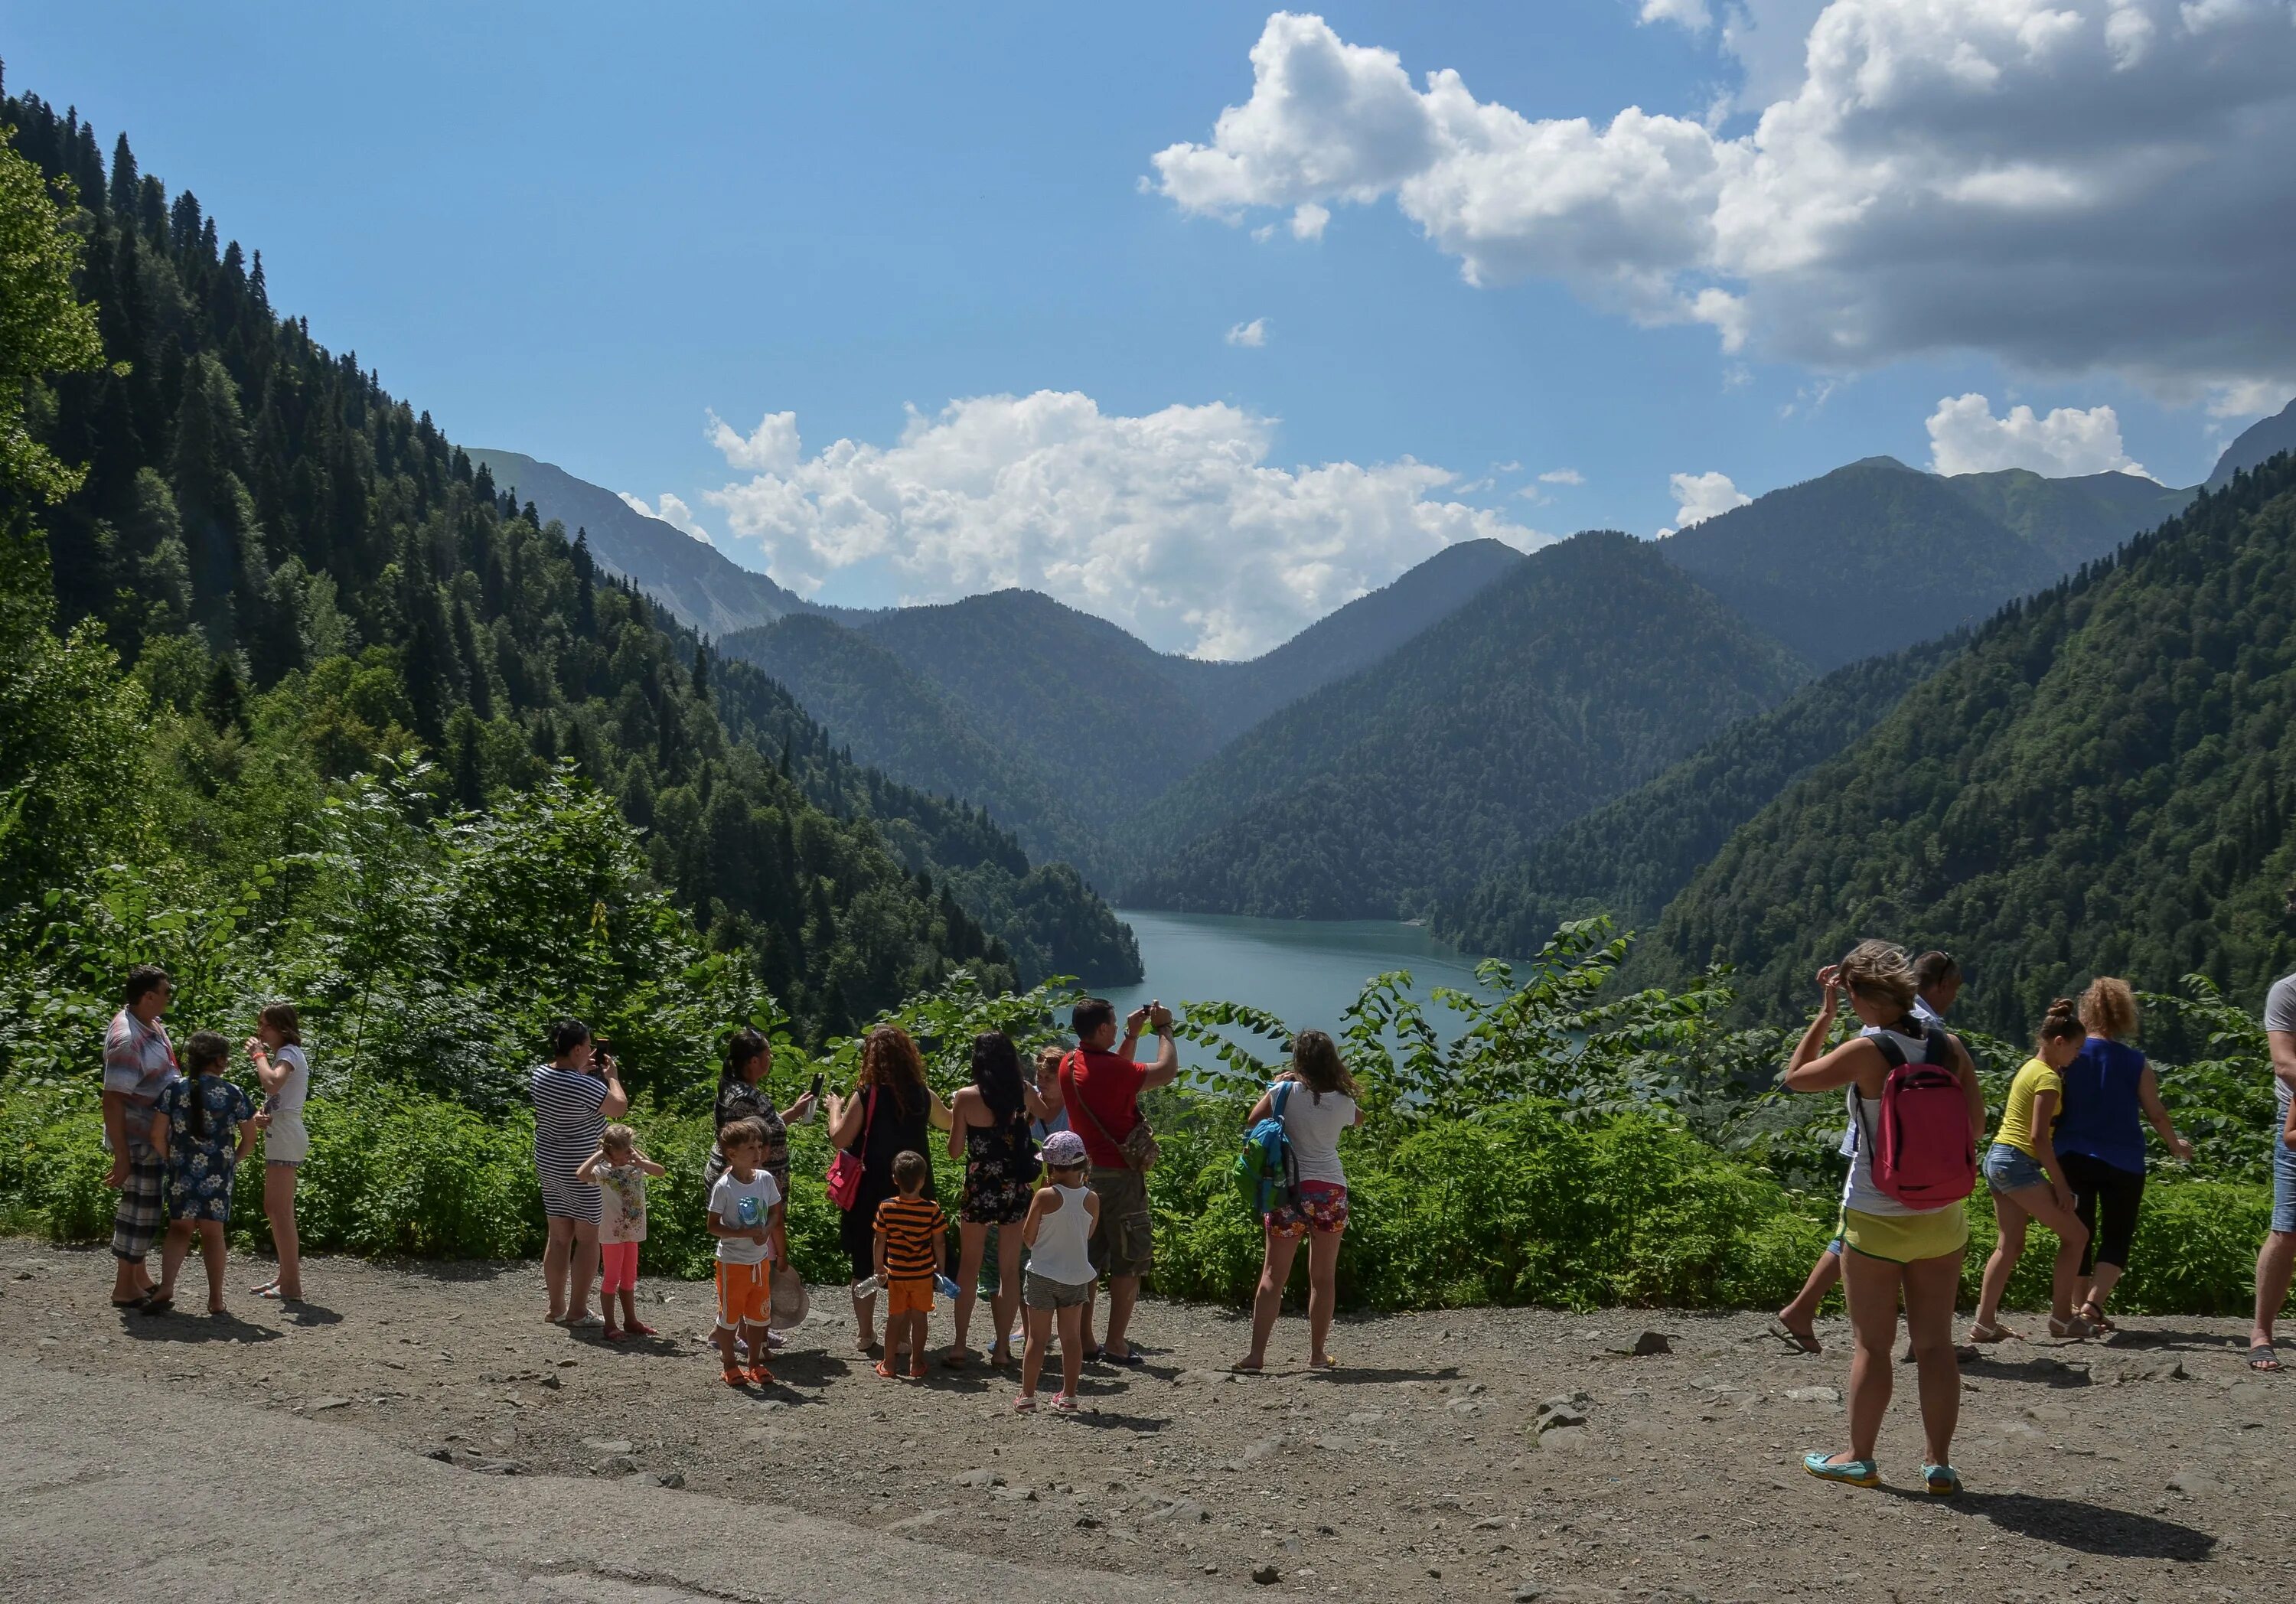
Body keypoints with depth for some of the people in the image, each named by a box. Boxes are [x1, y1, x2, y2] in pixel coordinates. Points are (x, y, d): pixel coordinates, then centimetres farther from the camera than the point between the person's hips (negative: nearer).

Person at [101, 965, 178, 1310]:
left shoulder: (151, 1024, 4)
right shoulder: (127, 1039, -26)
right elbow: (113, 1101, -26)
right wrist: (121, 1158, -25)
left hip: (155, 1136, 10)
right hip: (138, 1141, -10)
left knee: (145, 1208, 18)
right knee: (139, 1210, -1)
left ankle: (141, 1278, 30)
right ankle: (125, 1289, 10)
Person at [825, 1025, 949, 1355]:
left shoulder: (865, 1095, -14)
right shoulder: (923, 1095, -3)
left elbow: (839, 1139, -13)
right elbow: (948, 1123, 15)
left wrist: (835, 1108, 3)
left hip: (870, 1193, -2)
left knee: (864, 1264, 12)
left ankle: (865, 1333, 17)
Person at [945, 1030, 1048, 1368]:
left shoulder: (966, 1097, -12)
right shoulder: (1025, 1093, -2)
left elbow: (955, 1151, -5)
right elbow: (1047, 1114, 20)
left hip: (980, 1189, -2)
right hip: (1017, 1189, 2)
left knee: (969, 1267, 11)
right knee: (1010, 1270, 10)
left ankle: (960, 1347, 9)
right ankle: (1002, 1347, 12)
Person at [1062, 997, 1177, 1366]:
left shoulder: (1070, 1065, 5)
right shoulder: (1108, 1068, -21)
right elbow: (1166, 1071, -16)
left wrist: (1132, 1035, 21)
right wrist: (1163, 1028, -3)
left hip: (1084, 1174, 8)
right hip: (1119, 1175, -8)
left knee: (1087, 1259, 12)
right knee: (1129, 1262, 2)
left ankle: (1083, 1340, 14)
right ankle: (1115, 1344, 1)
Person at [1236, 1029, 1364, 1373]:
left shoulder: (1286, 1092, -6)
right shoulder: (1343, 1102, 0)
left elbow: (1251, 1124, 1)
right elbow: (1358, 1119, 22)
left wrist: (1272, 1086, 12)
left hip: (1291, 1190, -1)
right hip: (1331, 1191, 1)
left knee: (1273, 1275, 2)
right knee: (1323, 1278, 10)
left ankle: (1256, 1353, -4)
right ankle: (1317, 1354, 14)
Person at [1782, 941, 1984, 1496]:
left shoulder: (1865, 1053, -17)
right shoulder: (1950, 1048, -4)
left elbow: (1795, 1077, -3)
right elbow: (1975, 1124, 3)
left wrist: (1825, 1013, 0)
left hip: (1876, 1218, -4)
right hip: (1942, 1216, 4)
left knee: (1871, 1344, 8)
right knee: (1936, 1343, 10)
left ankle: (1859, 1458, 18)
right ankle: (1940, 1465, 13)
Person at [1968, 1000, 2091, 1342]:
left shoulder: (2030, 1068, 17)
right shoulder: (2048, 1077, -12)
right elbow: (2038, 1137, -18)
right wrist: (2060, 1183, -13)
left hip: (1998, 1159, 9)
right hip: (2018, 1164, -9)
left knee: (2010, 1245, 9)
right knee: (2075, 1234, 0)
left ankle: (1985, 1323, 5)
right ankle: (2062, 1318, 3)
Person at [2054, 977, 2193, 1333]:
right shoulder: (2135, 1063, -5)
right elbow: (2156, 1113, 3)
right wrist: (2175, 1145, 20)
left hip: (2073, 1158, 1)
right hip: (2122, 1163, -1)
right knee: (2116, 1237, 8)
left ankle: (2084, 1310, 13)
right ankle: (2092, 1303, -10)